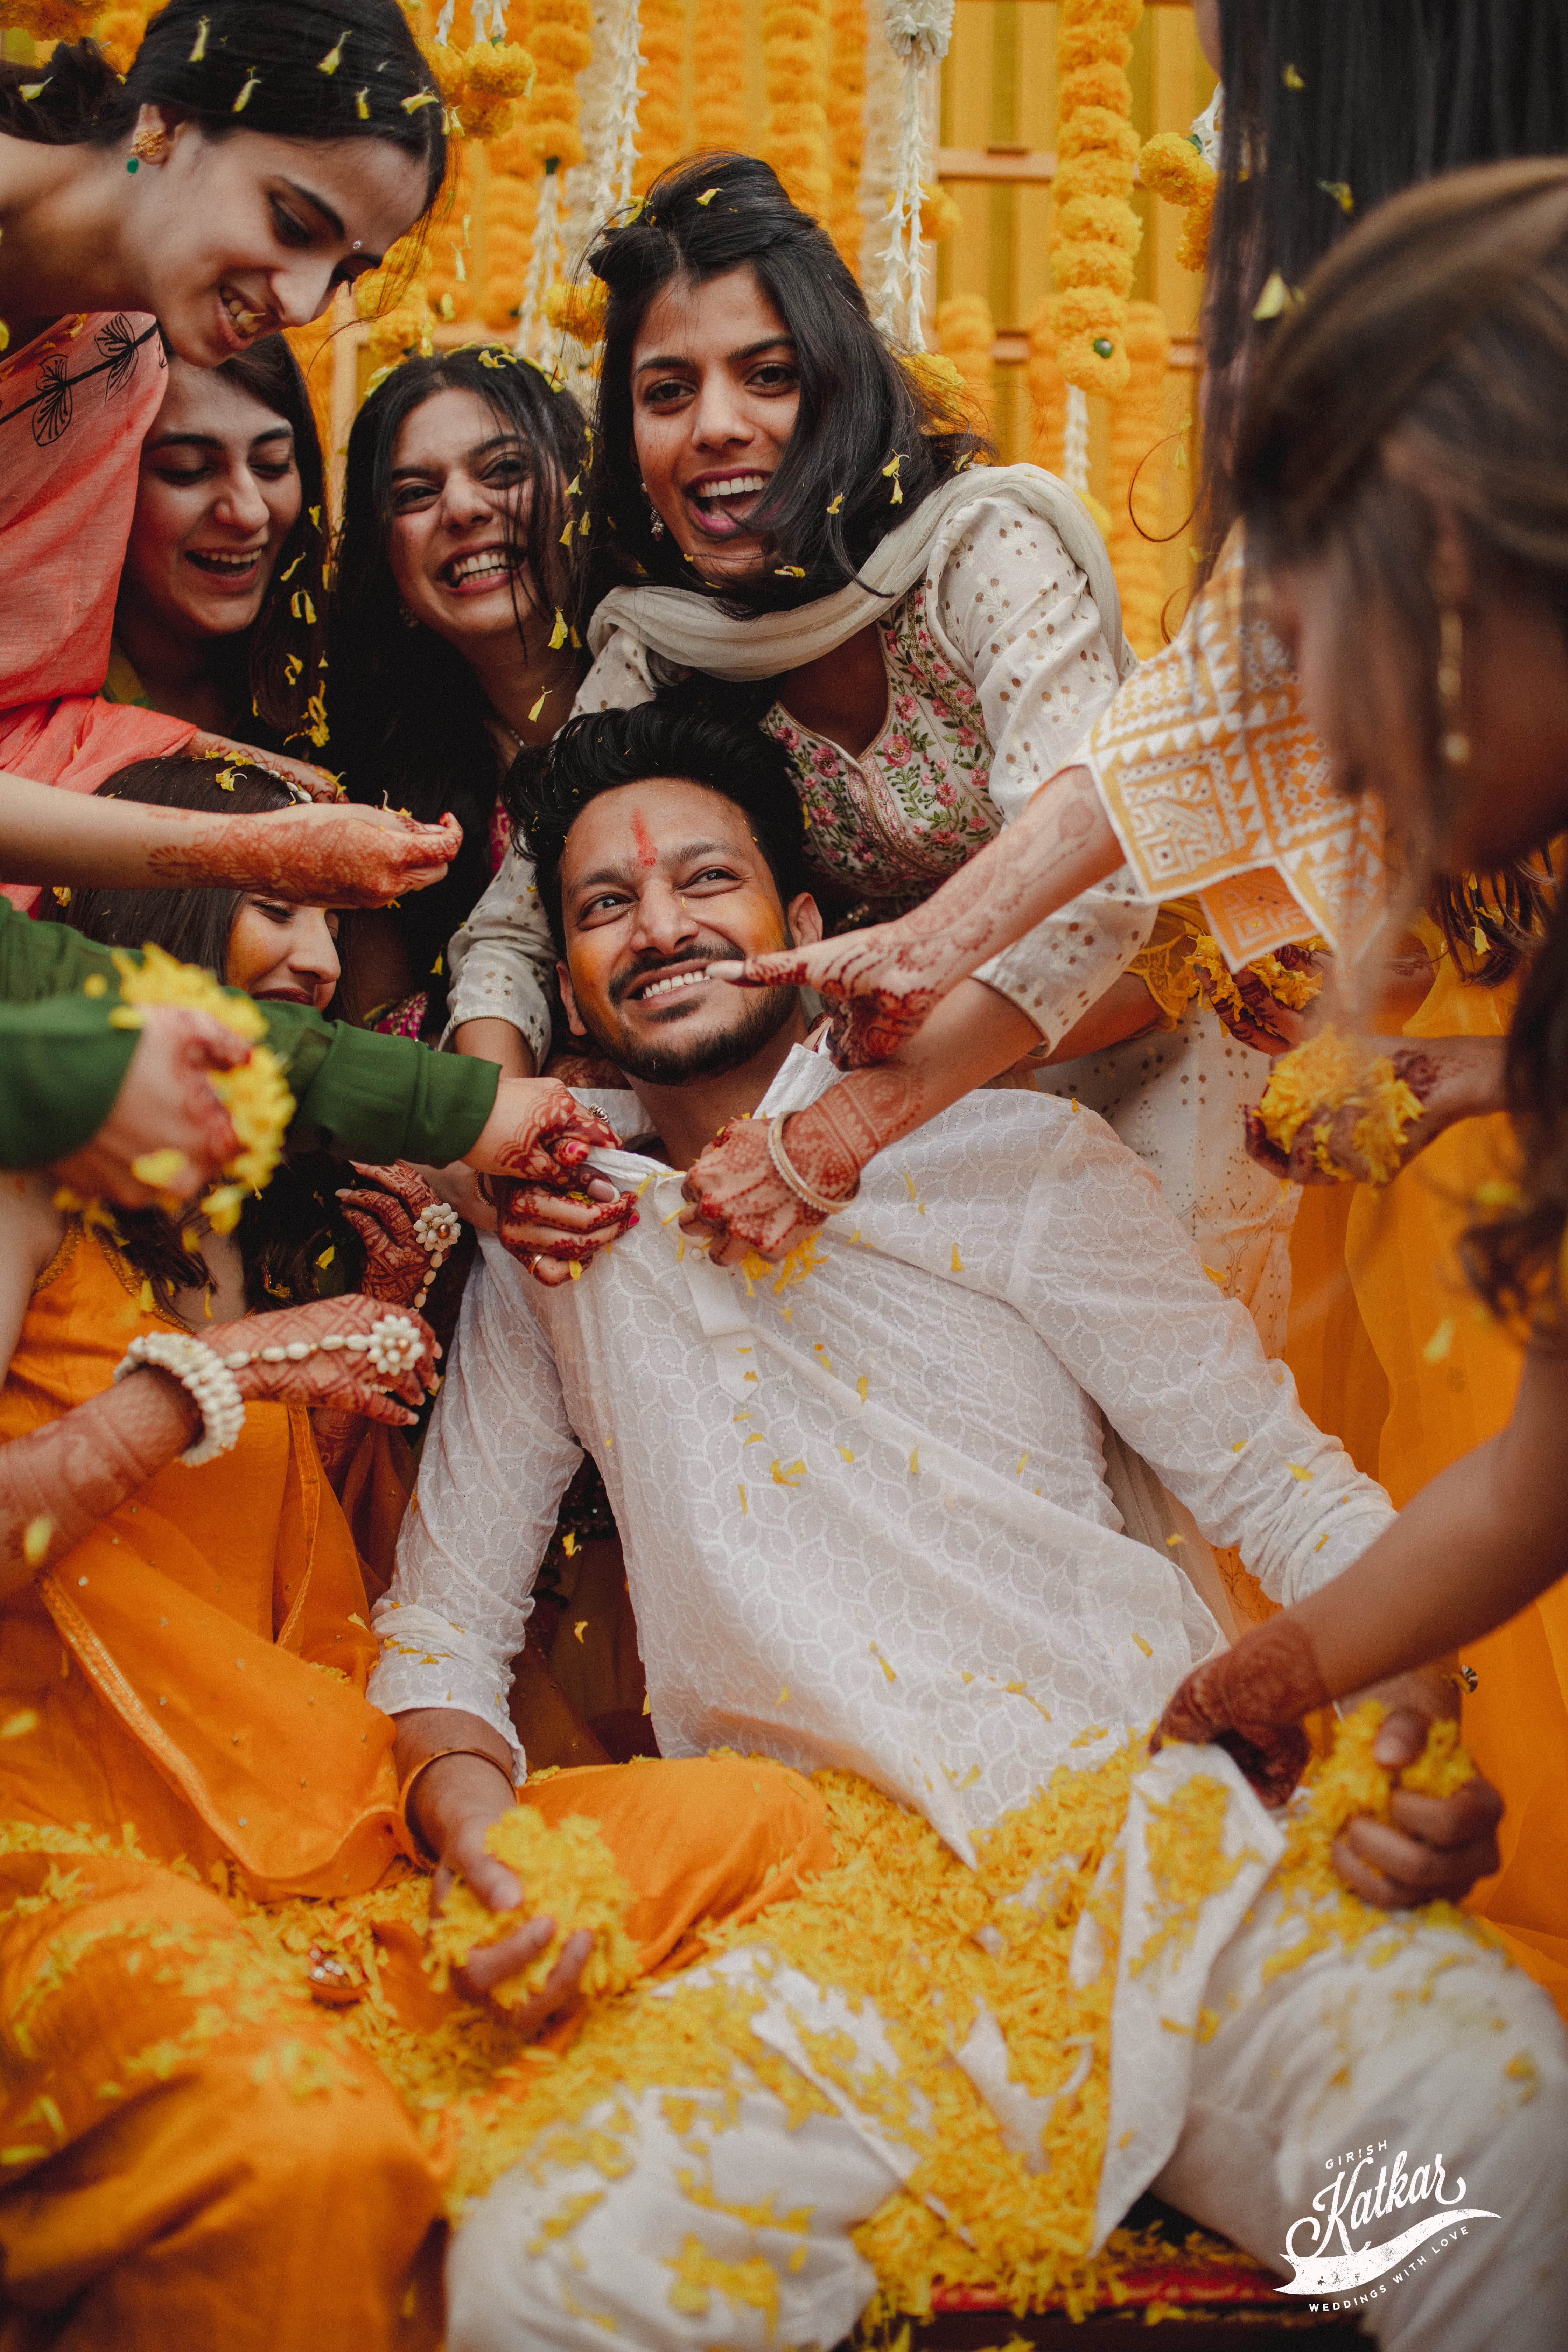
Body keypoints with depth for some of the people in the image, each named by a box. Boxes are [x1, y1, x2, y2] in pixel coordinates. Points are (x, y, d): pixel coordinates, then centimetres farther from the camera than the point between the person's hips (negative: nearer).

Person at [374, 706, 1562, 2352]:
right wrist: (487, 1842, -1)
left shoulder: (1014, 1153, 13)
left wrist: (1409, 1725, -10)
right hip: (822, 1889, 2)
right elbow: (440, 1622, 21)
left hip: (1153, 1818, -1)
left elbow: (1282, 1480, 10)